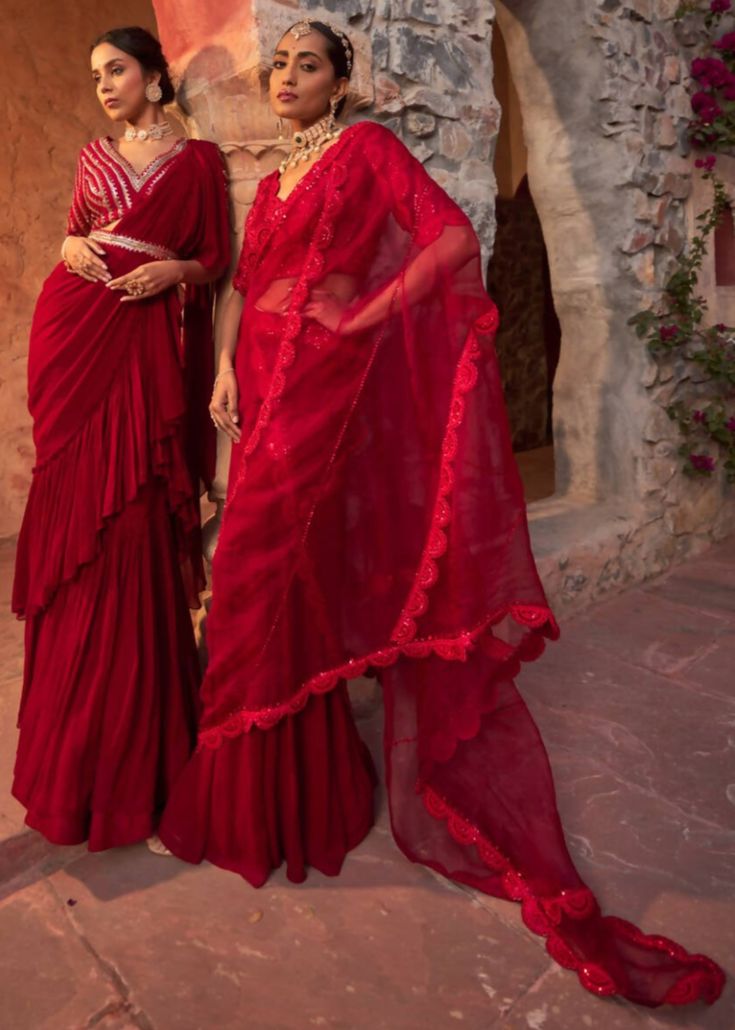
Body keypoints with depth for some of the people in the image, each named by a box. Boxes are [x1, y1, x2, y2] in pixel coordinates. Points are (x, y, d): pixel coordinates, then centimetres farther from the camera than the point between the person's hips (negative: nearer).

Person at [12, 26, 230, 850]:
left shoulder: (196, 159, 7)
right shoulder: (94, 156, 18)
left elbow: (215, 259, 5)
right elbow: (73, 233, 23)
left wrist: (173, 271, -14)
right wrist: (71, 250, 0)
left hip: (151, 342, -4)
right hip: (78, 333, 4)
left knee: (134, 524, -6)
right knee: (74, 517, 4)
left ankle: (134, 729, 11)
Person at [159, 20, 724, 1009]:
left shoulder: (367, 146, 1)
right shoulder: (272, 181, 22)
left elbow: (455, 238, -10)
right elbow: (247, 286, 20)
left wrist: (363, 316, -9)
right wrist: (227, 368, 5)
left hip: (323, 388, -7)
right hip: (268, 388, 7)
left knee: (274, 578, -5)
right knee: (277, 581, 10)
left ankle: (284, 795, 14)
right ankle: (281, 789, 27)